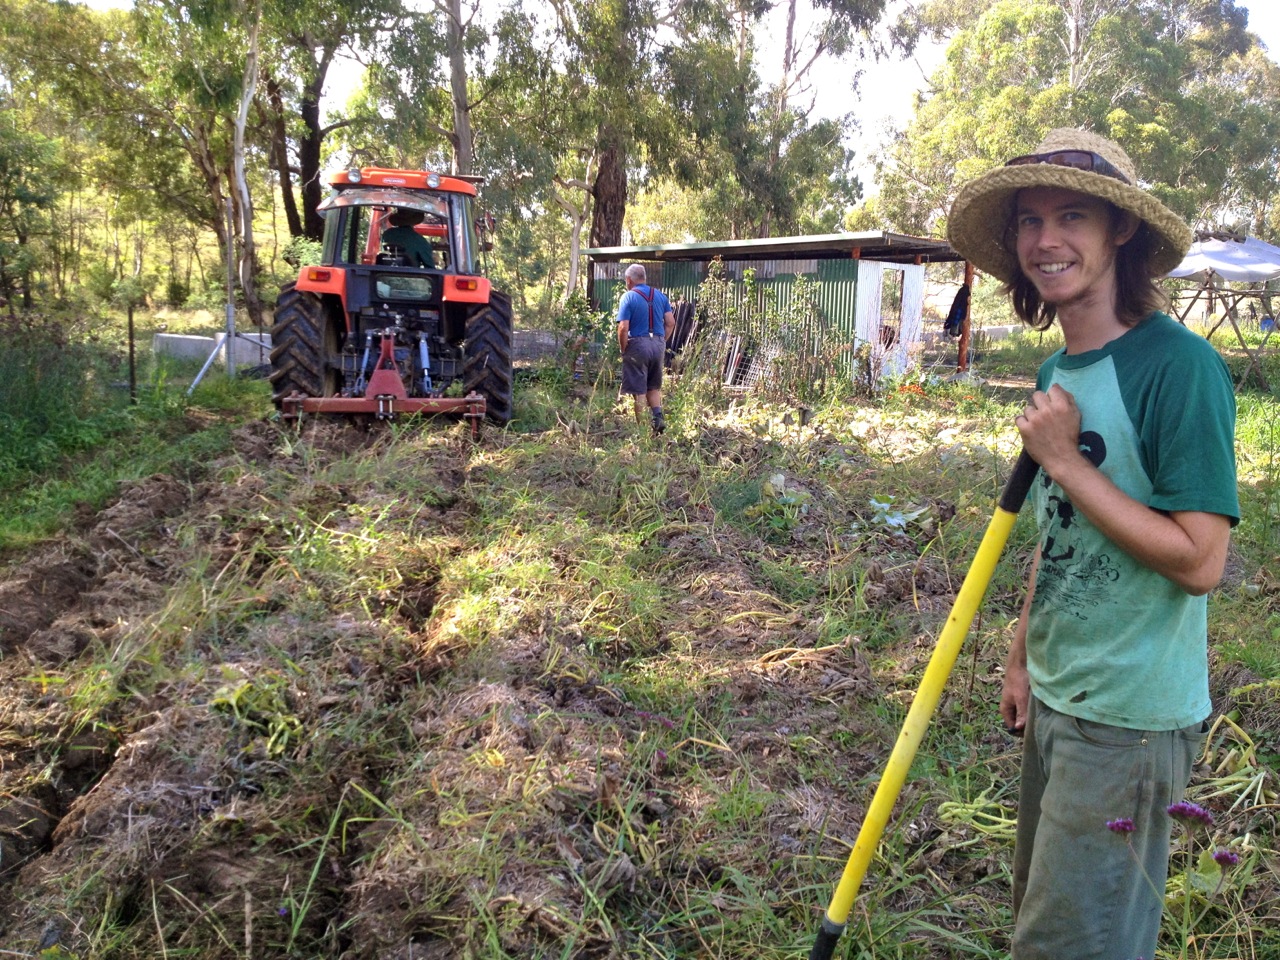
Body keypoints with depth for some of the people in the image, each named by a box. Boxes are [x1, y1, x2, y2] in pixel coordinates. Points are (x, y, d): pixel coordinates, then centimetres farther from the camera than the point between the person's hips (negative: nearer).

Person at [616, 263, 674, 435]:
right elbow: (670, 323, 5)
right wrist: (661, 341, 14)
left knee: (638, 390, 3)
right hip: (658, 344, 5)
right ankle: (658, 417, 1)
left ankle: (642, 426, 5)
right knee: (654, 387, 18)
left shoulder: (628, 297, -8)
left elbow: (623, 327, -15)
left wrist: (623, 349, -4)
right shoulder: (660, 295, 7)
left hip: (638, 345, -5)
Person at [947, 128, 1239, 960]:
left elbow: (1198, 562, -24)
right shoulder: (1057, 371, 6)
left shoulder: (1179, 364, -19)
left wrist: (1063, 460, -22)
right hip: (1057, 699, 8)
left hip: (1131, 717, -8)